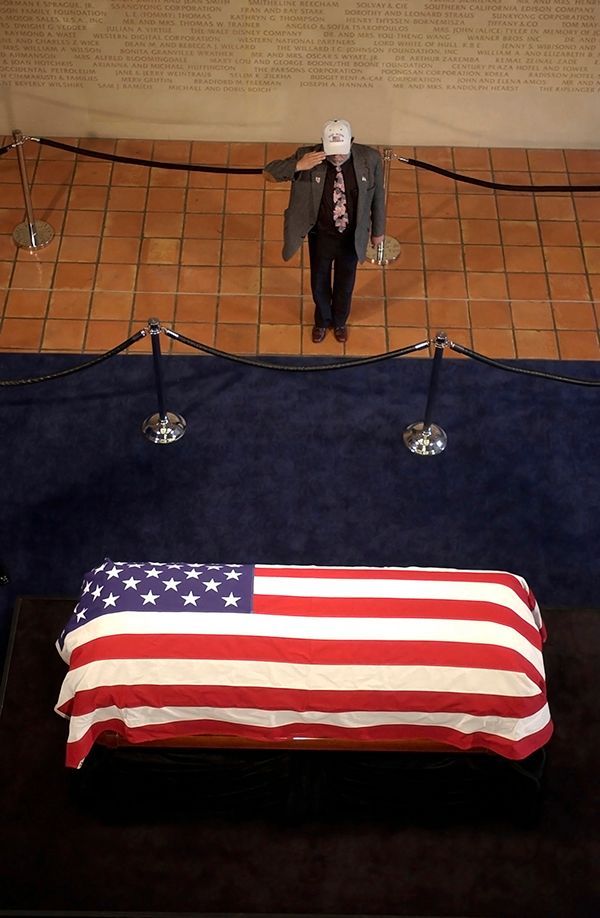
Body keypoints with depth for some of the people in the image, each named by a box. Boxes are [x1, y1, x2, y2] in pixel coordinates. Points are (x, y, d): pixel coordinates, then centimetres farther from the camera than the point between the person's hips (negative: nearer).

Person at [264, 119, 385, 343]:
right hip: (321, 235, 0)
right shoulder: (308, 156, -24)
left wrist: (377, 231, 6)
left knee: (345, 283, 24)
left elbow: (377, 195, -5)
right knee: (319, 283, 23)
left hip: (352, 237, 1)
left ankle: (340, 321, 55)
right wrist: (298, 166, -39)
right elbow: (270, 172, -22)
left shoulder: (370, 159, -21)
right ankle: (322, 321, 55)